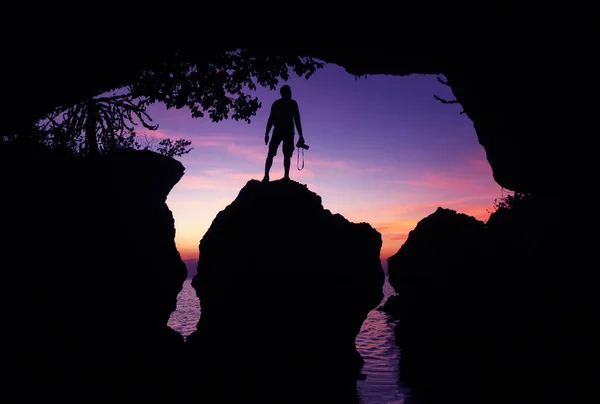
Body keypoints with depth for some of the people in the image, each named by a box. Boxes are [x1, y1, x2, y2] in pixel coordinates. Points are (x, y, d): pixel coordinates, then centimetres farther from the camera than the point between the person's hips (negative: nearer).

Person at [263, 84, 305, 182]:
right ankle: (286, 176, -14)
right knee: (287, 155, -1)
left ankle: (266, 176, -13)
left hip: (277, 132, 2)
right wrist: (301, 136, 0)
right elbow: (297, 120, 0)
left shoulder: (276, 103, 12)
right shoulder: (293, 103, 5)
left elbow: (271, 119, 5)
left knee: (270, 154, 2)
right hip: (289, 132, -1)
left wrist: (267, 134, 6)